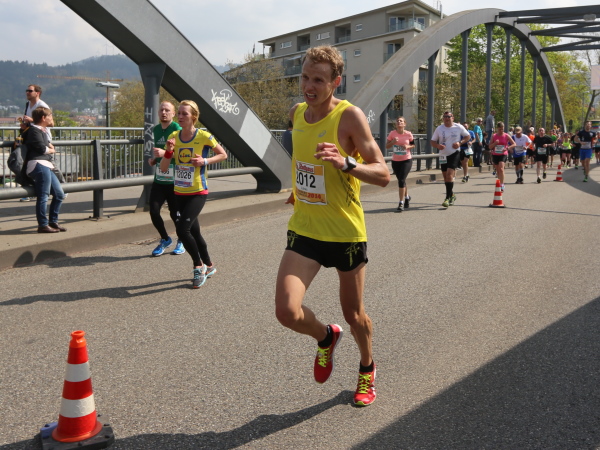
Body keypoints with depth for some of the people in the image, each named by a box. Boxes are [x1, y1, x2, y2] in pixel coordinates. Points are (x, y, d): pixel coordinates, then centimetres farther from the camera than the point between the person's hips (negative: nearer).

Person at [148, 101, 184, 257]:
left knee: (175, 214, 3)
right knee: (154, 211, -4)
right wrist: (153, 159, 6)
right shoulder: (155, 130, 12)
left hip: (174, 181, -5)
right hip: (159, 180, 5)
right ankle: (165, 239, 20)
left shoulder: (177, 129, -8)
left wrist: (165, 153, -28)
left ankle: (182, 241, 28)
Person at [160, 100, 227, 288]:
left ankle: (199, 266, 3)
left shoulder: (203, 136, -10)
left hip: (198, 192, -6)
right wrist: (168, 151, -15)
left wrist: (205, 161, -14)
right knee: (193, 232, 12)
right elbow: (163, 168, 3)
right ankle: (209, 266, 32)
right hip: (180, 193, 6)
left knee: (182, 229, -18)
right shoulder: (174, 137, 3)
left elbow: (223, 155, 1)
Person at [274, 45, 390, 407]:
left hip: (346, 232, -4)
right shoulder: (297, 113, 4)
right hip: (304, 230, 4)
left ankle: (368, 369, 43)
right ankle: (326, 338, 21)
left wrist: (346, 163, -34)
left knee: (354, 314, 12)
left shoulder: (350, 116, -14)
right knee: (287, 312, -14)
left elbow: (383, 174, -18)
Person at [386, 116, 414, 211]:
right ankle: (407, 197, 42)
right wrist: (393, 142, -19)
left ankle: (401, 203, -8)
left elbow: (413, 145, 8)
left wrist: (408, 147, -13)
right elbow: (387, 146, 0)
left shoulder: (408, 134, -6)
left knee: (401, 180, -15)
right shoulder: (392, 133, -4)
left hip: (406, 160, -3)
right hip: (395, 161, 3)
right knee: (401, 181, 15)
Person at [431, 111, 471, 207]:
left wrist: (460, 143, -10)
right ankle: (452, 195, 32)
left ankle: (448, 198, -18)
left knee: (450, 174, -18)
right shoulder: (439, 128, 3)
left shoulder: (458, 127, -2)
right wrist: (438, 146, -16)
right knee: (445, 177, 11)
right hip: (443, 155, 4)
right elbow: (432, 141, 7)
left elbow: (468, 136, 8)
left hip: (454, 154, -4)